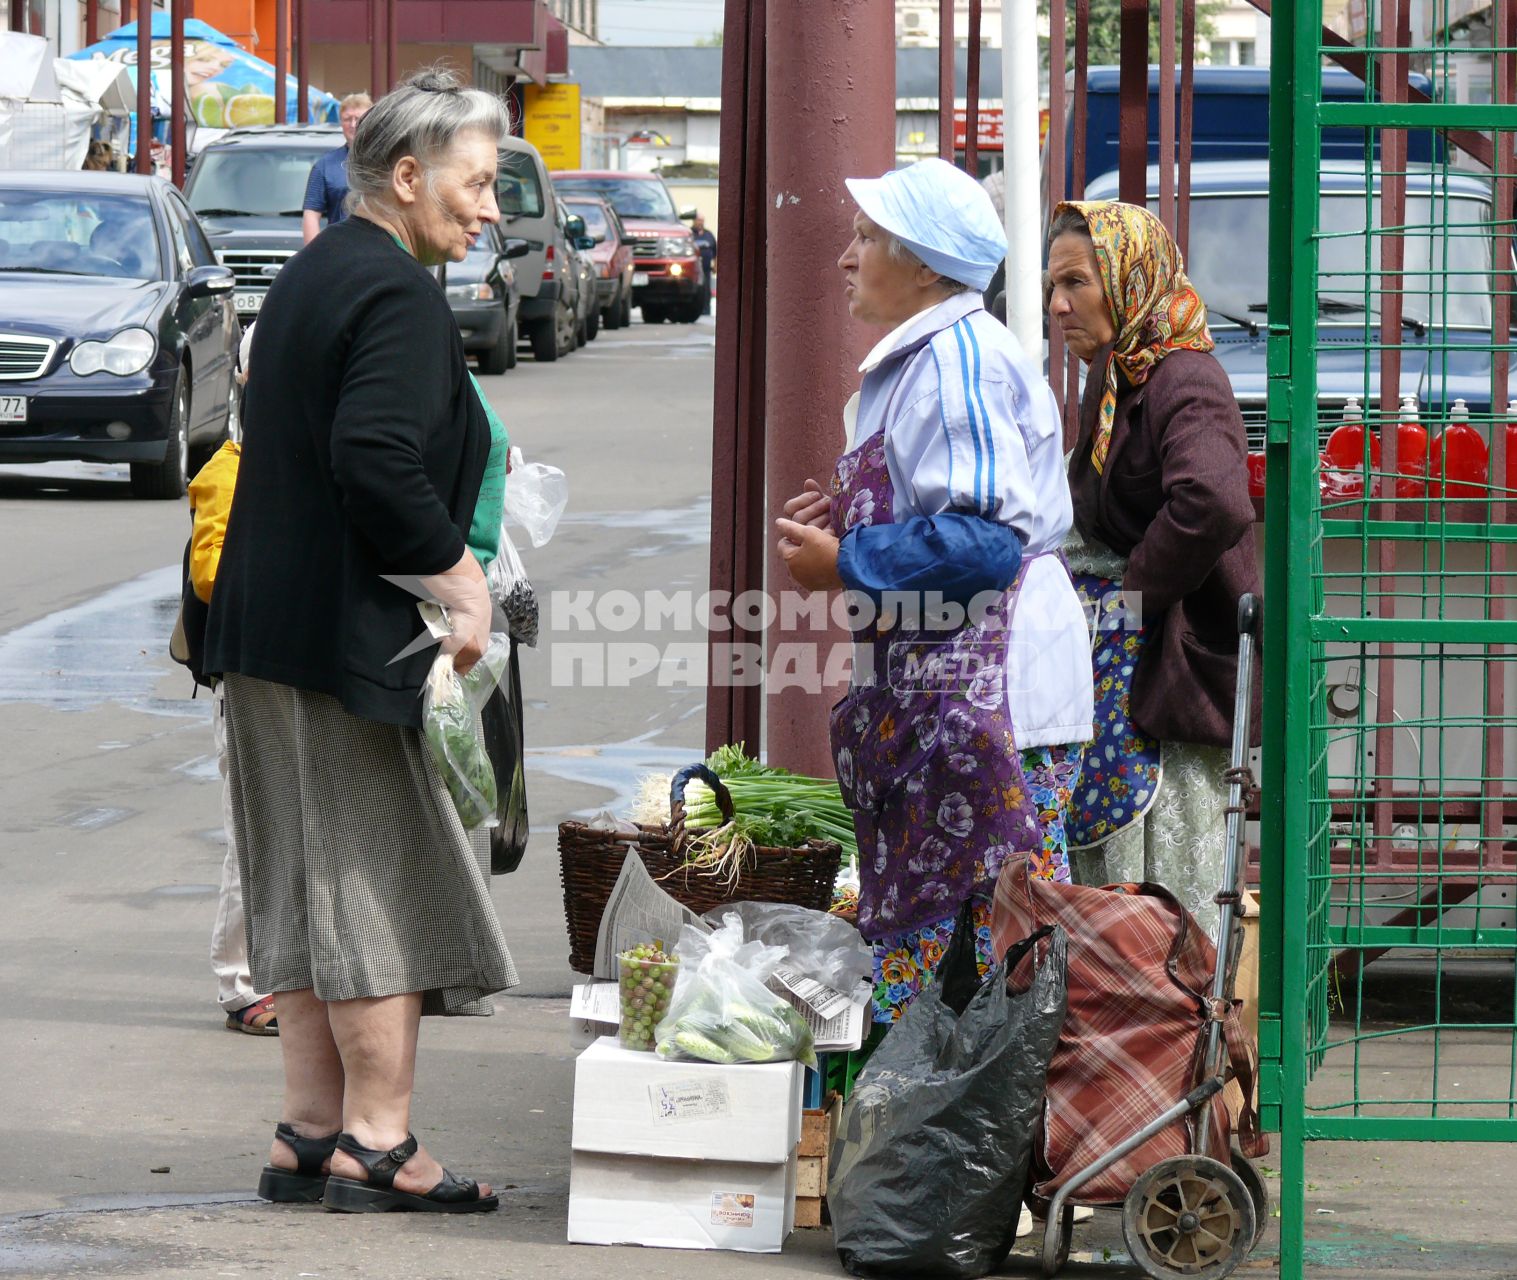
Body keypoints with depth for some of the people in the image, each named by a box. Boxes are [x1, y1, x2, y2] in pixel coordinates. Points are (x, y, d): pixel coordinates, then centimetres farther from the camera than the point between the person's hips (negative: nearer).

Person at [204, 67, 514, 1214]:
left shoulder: (310, 277, 16)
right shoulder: (399, 293, -15)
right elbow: (377, 461, -27)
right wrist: (458, 578, -16)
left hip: (270, 633, 10)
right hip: (360, 637, -10)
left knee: (312, 887, 12)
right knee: (387, 880, -3)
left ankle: (311, 1131, 16)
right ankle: (377, 1141, -1)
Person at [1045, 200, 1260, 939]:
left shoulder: (1183, 383, -16)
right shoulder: (1115, 381, 13)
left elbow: (1214, 504, -33)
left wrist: (1135, 588, -20)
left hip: (1170, 670, -9)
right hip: (1114, 668, 9)